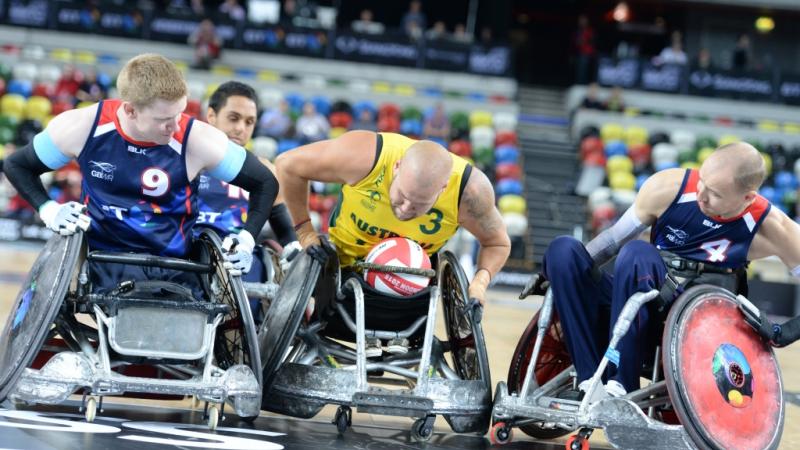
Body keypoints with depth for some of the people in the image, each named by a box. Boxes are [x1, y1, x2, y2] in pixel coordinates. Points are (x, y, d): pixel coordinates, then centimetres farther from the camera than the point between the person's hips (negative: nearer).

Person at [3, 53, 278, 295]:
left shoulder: (197, 141, -12)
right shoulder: (80, 128, -8)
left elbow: (265, 183, 4)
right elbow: (17, 165, 11)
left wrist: (247, 238, -9)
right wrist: (49, 210, -4)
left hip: (174, 271, 1)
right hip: (106, 266, -1)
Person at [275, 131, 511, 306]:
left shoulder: (470, 190, -32)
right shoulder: (366, 156, -36)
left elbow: (498, 243, -12)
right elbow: (288, 165, -21)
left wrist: (480, 281, -32)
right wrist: (304, 231, -20)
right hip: (344, 262, -1)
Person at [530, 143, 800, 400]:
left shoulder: (769, 228, -14)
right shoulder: (668, 187, -10)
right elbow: (615, 238, 5)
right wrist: (560, 274, 7)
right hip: (638, 300, 4)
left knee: (638, 253, -32)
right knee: (564, 250, -21)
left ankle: (620, 385, -32)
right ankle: (590, 381, -28)